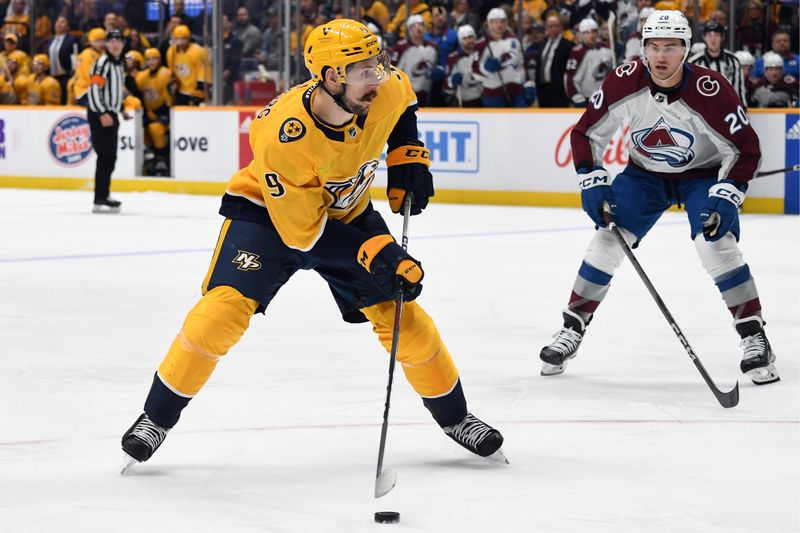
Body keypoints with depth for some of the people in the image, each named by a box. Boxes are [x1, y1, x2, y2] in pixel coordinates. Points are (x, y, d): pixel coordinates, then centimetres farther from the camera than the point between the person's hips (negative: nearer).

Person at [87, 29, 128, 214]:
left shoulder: (119, 64, 17)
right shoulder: (102, 63, -13)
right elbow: (93, 89, -21)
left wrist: (121, 109, 31)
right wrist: (102, 114, -27)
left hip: (110, 114, 10)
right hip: (99, 115, -10)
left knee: (110, 156, 13)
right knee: (106, 155, -15)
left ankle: (103, 195, 23)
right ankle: (99, 201, -18)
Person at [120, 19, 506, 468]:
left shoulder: (387, 91, -23)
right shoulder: (282, 136, -38)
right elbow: (302, 230, -29)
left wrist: (408, 155, -5)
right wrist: (373, 253, -32)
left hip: (347, 211, 5)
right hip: (270, 211, -4)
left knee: (400, 311, -3)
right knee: (226, 307, -22)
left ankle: (454, 416, 19)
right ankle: (157, 417, -6)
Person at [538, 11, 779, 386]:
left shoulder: (711, 91, -30)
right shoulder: (624, 82, -22)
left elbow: (745, 150, -21)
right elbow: (586, 133, -8)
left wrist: (725, 198, -31)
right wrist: (592, 182, -17)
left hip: (703, 174, -3)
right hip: (645, 173, 3)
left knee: (715, 242, -22)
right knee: (608, 240, -8)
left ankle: (754, 337, -13)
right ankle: (572, 328, 5)